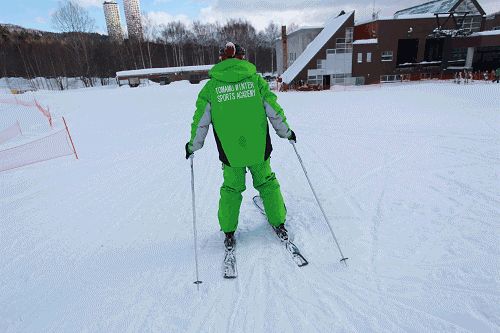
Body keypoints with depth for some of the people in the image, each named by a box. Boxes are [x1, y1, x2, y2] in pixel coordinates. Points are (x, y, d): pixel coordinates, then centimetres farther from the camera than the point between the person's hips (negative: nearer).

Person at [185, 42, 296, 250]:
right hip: (259, 148, 0)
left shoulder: (211, 86, -2)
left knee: (231, 189, 18)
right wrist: (286, 132, 15)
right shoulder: (256, 80, -1)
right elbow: (274, 111, 1)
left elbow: (200, 121, -1)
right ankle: (279, 224, 29)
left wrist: (193, 145, 13)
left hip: (229, 151, 0)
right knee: (267, 183, 19)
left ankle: (229, 233, 25)